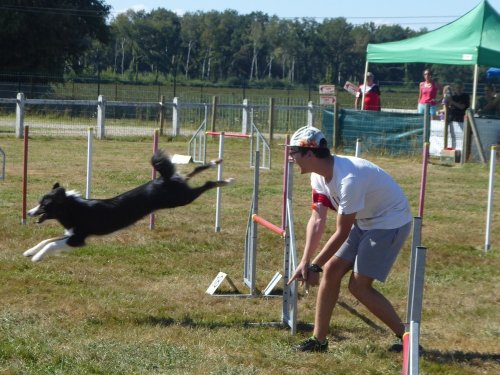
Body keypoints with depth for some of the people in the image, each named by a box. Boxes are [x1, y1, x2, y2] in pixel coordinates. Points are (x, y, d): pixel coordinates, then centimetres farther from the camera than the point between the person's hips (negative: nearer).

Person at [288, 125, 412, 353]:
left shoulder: (349, 179, -33)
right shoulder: (319, 175, -6)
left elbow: (342, 233, -26)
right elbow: (317, 219, -8)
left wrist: (315, 266, -18)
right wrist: (305, 261, -18)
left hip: (391, 222, -9)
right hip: (364, 221, 9)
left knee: (359, 286, -11)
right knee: (331, 271, 2)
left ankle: (406, 337, 2)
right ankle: (319, 340, 12)